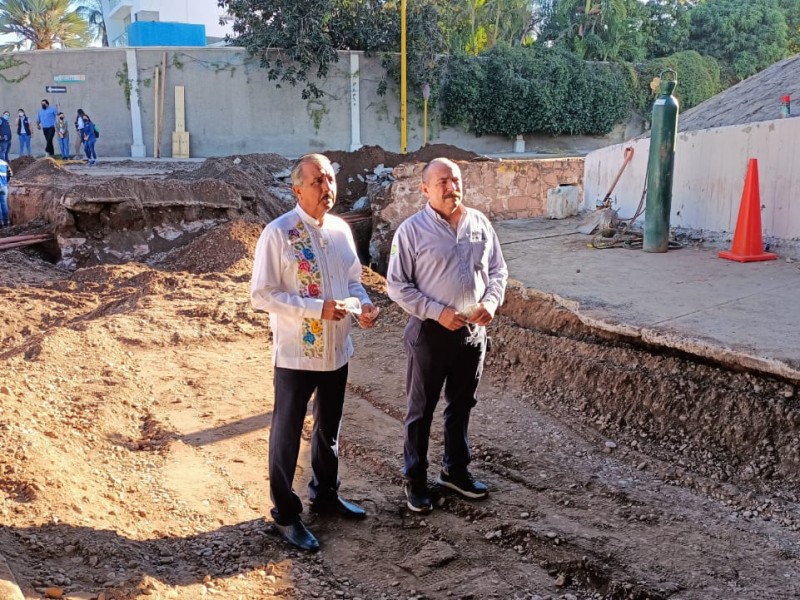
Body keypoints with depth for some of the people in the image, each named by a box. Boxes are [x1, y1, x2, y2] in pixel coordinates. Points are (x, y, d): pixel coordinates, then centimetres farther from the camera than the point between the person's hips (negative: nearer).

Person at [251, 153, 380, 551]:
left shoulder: (341, 230, 4)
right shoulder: (278, 233, -16)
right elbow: (261, 295, -18)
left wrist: (363, 305, -8)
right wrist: (317, 308, -25)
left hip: (336, 350, 6)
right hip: (296, 353, -6)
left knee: (329, 430, 21)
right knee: (287, 434, 9)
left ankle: (325, 495, 41)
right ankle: (285, 514, 23)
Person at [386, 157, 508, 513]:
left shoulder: (479, 223, 3)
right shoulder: (412, 230, -11)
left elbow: (497, 270, 10)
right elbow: (397, 285, -11)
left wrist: (491, 302, -9)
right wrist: (438, 312, -19)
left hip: (473, 331, 5)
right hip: (430, 333, -4)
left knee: (461, 406, 18)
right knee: (421, 410, 7)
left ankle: (455, 470, 35)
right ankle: (415, 479, 22)